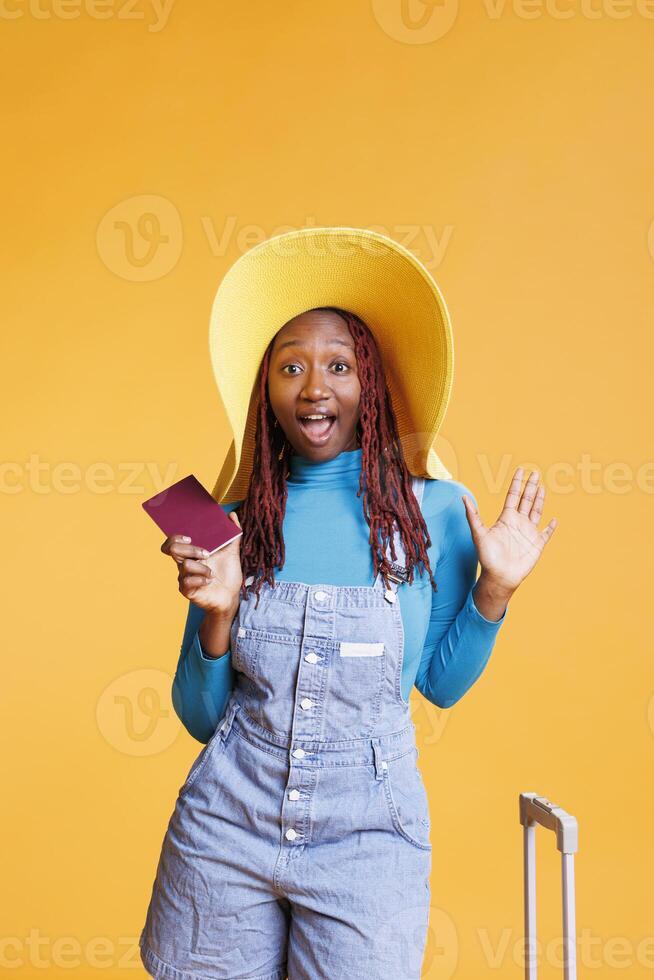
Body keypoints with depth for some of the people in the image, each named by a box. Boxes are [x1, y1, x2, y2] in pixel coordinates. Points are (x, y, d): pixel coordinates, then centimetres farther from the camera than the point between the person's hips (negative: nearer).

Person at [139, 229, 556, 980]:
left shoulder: (436, 510, -6)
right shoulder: (235, 522, -3)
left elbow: (440, 681, 7)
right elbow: (201, 718, 1)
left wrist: (493, 589, -7)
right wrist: (217, 613, -15)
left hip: (367, 838, -1)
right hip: (226, 824, 2)